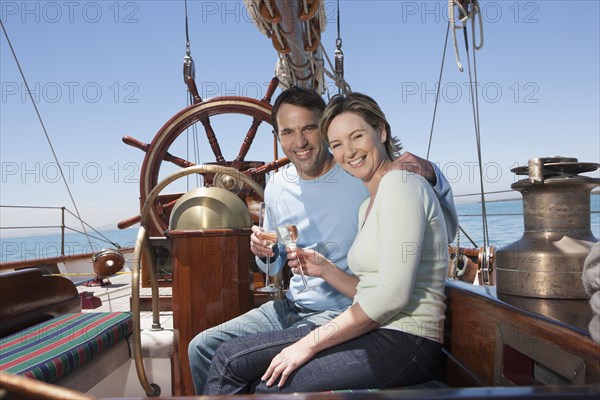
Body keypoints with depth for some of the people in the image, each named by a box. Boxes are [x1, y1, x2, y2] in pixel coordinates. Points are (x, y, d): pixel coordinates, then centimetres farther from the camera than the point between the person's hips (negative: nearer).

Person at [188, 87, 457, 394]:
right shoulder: (277, 187, 3)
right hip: (291, 306, 6)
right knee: (202, 348, 2)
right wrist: (265, 254, -8)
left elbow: (445, 233, -11)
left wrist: (432, 177, -29)